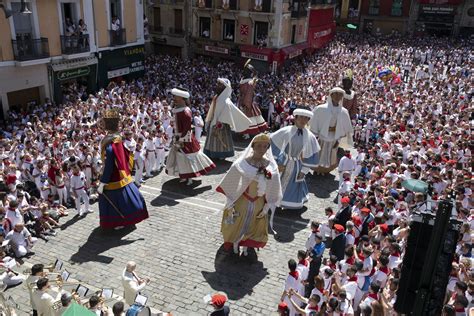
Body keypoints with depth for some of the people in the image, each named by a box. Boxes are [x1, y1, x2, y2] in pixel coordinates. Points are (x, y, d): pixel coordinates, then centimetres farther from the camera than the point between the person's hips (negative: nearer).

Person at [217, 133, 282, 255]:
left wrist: (266, 208, 2)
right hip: (242, 201, -2)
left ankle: (245, 246, 49)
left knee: (252, 228, 21)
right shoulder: (242, 163, -22)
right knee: (236, 225, 19)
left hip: (259, 203, 2)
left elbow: (272, 190, -2)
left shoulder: (271, 166, -14)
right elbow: (232, 186, -11)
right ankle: (235, 245, 49)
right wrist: (230, 205, -7)